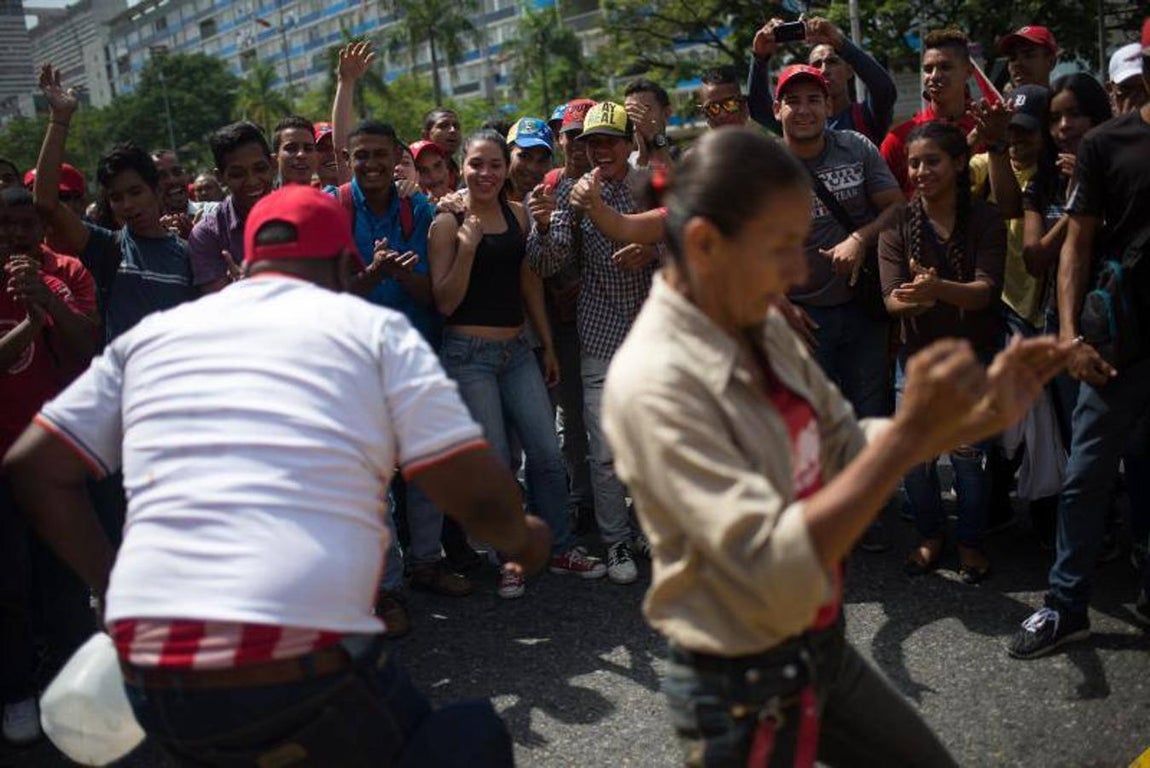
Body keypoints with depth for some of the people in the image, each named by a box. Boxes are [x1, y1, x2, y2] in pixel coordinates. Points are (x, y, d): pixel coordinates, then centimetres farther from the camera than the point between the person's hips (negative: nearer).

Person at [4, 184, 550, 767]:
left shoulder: (152, 335, 16)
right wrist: (522, 538, 20)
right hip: (301, 665, -5)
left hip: (146, 666, 5)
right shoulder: (374, 328, 5)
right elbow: (478, 495, -1)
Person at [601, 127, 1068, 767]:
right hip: (744, 690, -7)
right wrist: (912, 428, -32)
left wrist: (982, 416, -6)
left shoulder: (765, 330, -4)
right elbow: (777, 574, -32)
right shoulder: (654, 384, -28)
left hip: (821, 649, 7)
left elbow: (849, 451, 7)